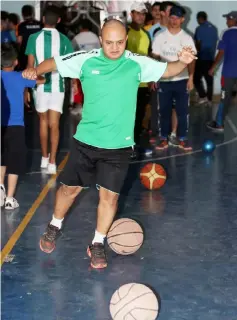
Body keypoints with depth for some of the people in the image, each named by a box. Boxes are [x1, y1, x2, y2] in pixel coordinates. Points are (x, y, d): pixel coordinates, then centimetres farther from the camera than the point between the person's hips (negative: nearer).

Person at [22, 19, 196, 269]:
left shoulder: (137, 63, -6)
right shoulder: (86, 60, -7)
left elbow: (167, 70, 1)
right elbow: (55, 62, 3)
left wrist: (183, 62, -20)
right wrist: (36, 70, -17)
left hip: (118, 144, 0)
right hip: (86, 139, 0)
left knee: (109, 195, 0)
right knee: (70, 187, 11)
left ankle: (97, 245, 19)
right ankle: (54, 227, 39)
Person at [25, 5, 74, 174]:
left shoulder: (34, 38, -4)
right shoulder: (64, 39, -4)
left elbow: (30, 66, -3)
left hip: (40, 85, 1)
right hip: (57, 86, -1)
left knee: (43, 121, 18)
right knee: (54, 124, 2)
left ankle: (44, 157, 27)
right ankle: (52, 162, -2)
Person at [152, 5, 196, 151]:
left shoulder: (187, 38, 1)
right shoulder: (160, 37, 1)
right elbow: (155, 58, 3)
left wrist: (191, 78, -6)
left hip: (182, 80, 0)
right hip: (164, 80, 0)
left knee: (182, 111, 4)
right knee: (165, 111, 6)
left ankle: (182, 139, 13)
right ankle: (164, 138, 14)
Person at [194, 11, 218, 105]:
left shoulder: (199, 29, -11)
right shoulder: (214, 28, 8)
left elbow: (198, 44, -10)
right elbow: (215, 43, 13)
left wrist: (196, 53, 6)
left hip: (201, 58, -6)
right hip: (211, 58, 6)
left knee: (196, 78, 3)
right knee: (209, 79, 10)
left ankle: (203, 96, -7)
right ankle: (209, 99, 13)